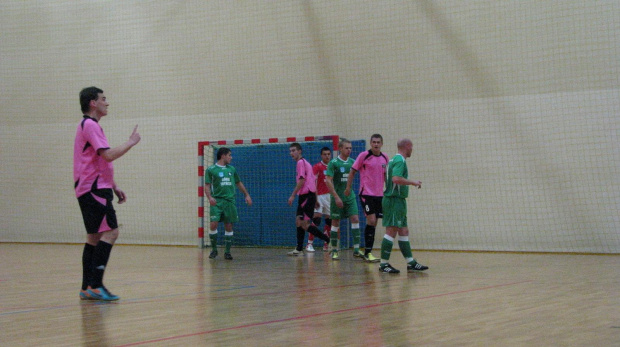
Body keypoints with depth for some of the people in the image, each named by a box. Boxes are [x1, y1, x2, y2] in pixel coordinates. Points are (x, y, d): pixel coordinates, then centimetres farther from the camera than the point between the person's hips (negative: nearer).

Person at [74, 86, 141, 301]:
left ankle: (87, 288, 8)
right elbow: (109, 155, -21)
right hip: (94, 190, -11)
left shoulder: (91, 126, 22)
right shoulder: (90, 125, -11)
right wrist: (131, 142, -7)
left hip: (91, 191, 11)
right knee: (110, 232, -16)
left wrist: (114, 187, 25)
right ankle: (95, 285, -20)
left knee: (95, 236, 8)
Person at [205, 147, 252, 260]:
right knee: (213, 224, -13)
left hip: (230, 201, 4)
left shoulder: (231, 169, 15)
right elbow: (207, 186, -3)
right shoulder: (211, 170, 1)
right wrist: (209, 197, -19)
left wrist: (247, 195, 18)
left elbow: (239, 183, 24)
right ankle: (214, 250, 3)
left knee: (229, 226, 2)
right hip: (216, 201, -4)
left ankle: (227, 251, 11)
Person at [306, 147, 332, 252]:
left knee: (329, 220, 7)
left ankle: (326, 244, 16)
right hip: (320, 196, -6)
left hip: (330, 196, 6)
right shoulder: (317, 167, -7)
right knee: (316, 219, -13)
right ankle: (309, 244, -10)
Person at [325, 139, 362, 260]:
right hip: (338, 198, -4)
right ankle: (334, 250, 11)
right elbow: (328, 181, -13)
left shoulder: (352, 162, 8)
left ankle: (356, 249, -5)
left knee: (355, 219, -7)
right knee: (335, 223, 2)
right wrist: (336, 197, -18)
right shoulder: (334, 163, -8)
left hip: (350, 197, 4)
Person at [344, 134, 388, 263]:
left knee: (373, 223, 7)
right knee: (371, 221, -14)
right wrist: (348, 187, -3)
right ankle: (367, 253, -8)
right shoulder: (364, 155, -7)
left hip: (379, 194, 6)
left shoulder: (385, 157, 8)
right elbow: (353, 171, -1)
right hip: (366, 193, -6)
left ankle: (367, 252, 14)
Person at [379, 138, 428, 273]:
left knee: (403, 232, 12)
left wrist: (412, 183, 26)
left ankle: (411, 262, 16)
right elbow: (396, 178, -28)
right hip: (395, 200, -11)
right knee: (391, 231, -10)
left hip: (398, 201, 11)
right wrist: (413, 182, -18)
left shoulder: (395, 160, 18)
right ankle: (384, 264, -8)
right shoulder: (400, 161, -13)